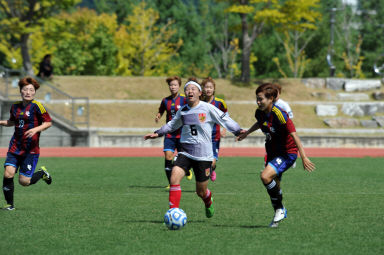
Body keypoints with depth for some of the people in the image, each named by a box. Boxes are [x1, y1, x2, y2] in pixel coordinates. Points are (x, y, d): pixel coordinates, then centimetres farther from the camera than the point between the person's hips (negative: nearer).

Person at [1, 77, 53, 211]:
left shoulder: (36, 106, -8)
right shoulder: (15, 106, 10)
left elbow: (48, 122, -8)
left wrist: (36, 129, -22)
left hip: (31, 149, -5)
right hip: (15, 147, 5)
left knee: (24, 181, -5)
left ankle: (42, 173, 27)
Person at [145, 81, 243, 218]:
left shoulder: (208, 108, -7)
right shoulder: (182, 111, 7)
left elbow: (225, 120, -3)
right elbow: (172, 124, 26)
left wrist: (239, 131, -12)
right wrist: (158, 133, 23)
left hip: (203, 155, -3)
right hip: (185, 153, 3)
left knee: (201, 192, 6)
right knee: (174, 178, -22)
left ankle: (208, 202, 45)